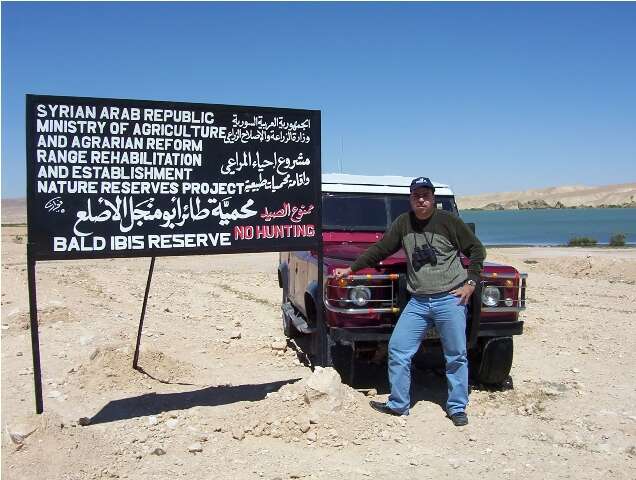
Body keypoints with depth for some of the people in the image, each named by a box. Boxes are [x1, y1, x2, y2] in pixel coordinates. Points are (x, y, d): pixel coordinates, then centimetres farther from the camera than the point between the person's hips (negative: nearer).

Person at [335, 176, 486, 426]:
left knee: (456, 356, 6)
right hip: (418, 301, 3)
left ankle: (457, 408, 23)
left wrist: (470, 283, -6)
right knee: (397, 349, 1)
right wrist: (351, 269, 10)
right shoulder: (403, 223, 5)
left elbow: (476, 250, 1)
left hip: (450, 299, -3)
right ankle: (398, 404, 16)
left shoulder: (449, 221, -5)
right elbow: (380, 249, 10)